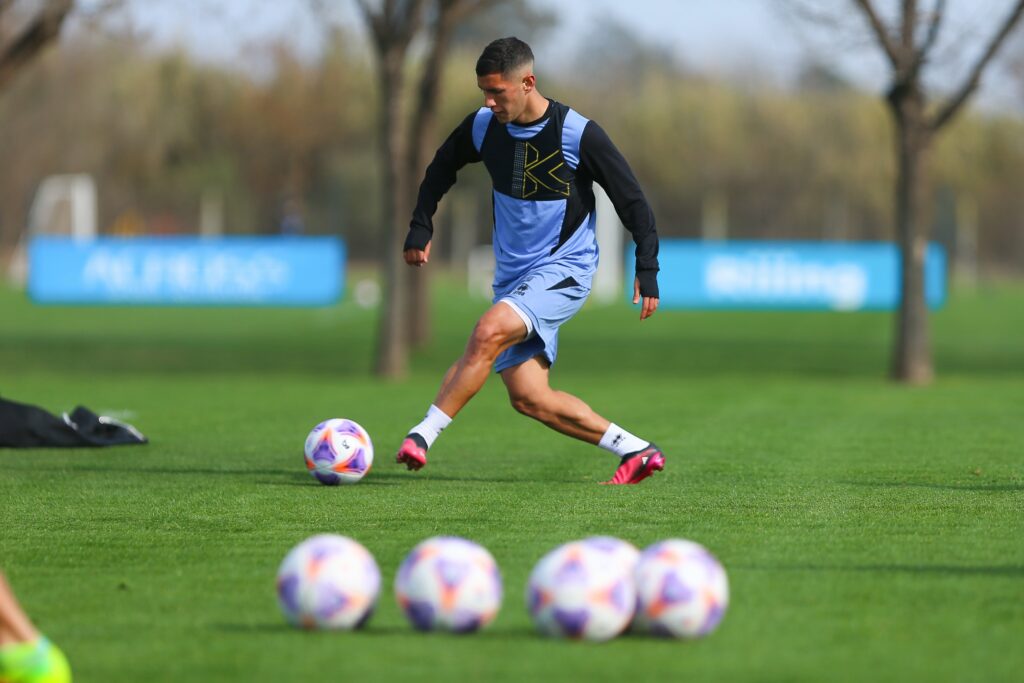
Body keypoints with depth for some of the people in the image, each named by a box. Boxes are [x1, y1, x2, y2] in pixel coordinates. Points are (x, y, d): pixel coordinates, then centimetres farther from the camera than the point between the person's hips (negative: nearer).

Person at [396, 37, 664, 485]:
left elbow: (631, 199, -8)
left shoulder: (578, 134, -15)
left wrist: (647, 270, -11)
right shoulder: (483, 127, -1)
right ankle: (636, 451, 11)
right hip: (514, 276, 7)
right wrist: (420, 228, 9)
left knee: (489, 332, -31)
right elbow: (441, 168, 19)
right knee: (529, 398, 0)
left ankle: (423, 436, -29)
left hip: (564, 269, -7)